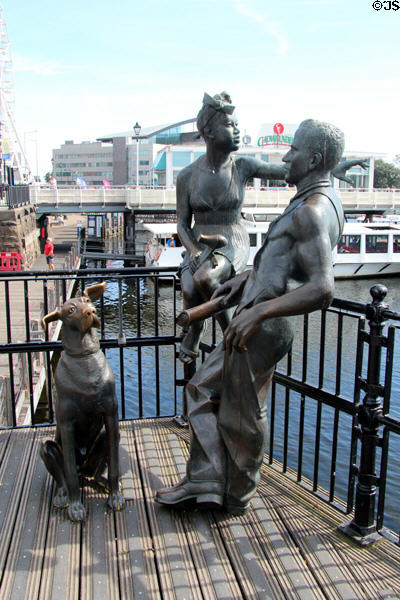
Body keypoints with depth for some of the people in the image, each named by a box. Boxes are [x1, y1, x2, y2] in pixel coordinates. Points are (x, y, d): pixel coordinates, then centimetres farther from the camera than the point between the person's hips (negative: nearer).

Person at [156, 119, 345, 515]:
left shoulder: (310, 211, -19)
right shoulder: (323, 201, 14)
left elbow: (322, 289, -30)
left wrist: (259, 311, -32)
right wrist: (246, 278, 21)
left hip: (263, 327, -11)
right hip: (259, 323, 11)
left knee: (242, 416, 7)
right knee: (203, 389, 17)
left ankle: (237, 497, 30)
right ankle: (204, 482, 22)